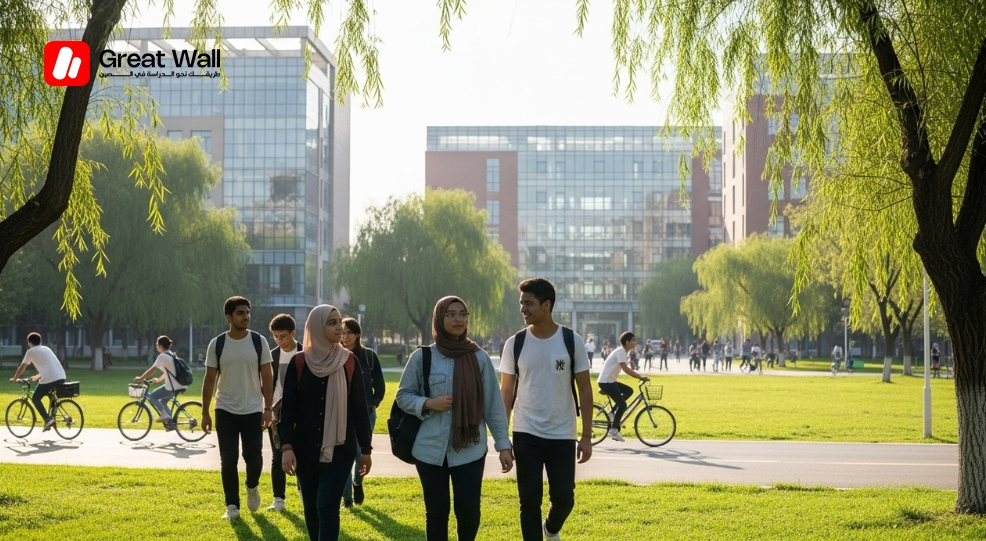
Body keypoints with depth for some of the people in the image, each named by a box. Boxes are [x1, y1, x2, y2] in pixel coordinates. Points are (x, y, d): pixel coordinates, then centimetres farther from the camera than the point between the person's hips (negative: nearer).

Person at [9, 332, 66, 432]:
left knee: (35, 399, 10)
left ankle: (48, 419, -6)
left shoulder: (31, 352, 6)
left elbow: (22, 367, 12)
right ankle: (52, 417, 24)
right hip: (61, 377, 7)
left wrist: (14, 379, 27)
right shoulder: (46, 349, 26)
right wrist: (37, 376, 49)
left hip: (49, 379, -7)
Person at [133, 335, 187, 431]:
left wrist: (140, 378, -3)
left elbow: (152, 370, -11)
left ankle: (164, 414, -7)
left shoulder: (162, 356, -10)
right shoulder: (171, 355, 18)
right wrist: (158, 380, 29)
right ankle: (170, 423, 13)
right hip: (180, 385, 9)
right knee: (163, 401, 21)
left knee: (152, 397, 2)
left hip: (172, 387, -9)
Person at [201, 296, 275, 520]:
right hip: (225, 411, 0)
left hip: (253, 410, 0)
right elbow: (209, 380, 3)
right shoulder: (217, 344, -2)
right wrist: (205, 412, 0)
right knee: (228, 461, 1)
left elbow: (267, 377, 0)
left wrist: (268, 408, -7)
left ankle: (252, 487, 30)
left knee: (253, 457, -1)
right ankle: (232, 505, 11)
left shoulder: (259, 341, -2)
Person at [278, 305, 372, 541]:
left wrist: (365, 448, 3)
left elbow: (359, 408, 3)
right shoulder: (299, 362, -1)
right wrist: (286, 446, -11)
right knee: (311, 507, 9)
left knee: (327, 507, -9)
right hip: (306, 448, 1)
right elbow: (288, 408, -2)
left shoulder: (349, 362, -1)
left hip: (340, 448, -1)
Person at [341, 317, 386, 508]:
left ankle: (357, 482, 28)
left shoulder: (369, 356, 2)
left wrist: (373, 404, -1)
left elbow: (379, 385, 8)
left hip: (365, 413, 0)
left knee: (363, 454, -4)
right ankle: (346, 498, 6)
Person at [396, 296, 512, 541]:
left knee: (469, 510, -4)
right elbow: (403, 396, 7)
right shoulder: (422, 357, -1)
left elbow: (493, 404, 4)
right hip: (431, 449, 0)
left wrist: (503, 444, 1)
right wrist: (428, 404, -12)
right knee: (436, 512, 5)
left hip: (470, 450, 0)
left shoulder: (479, 358, 1)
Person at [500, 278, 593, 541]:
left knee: (564, 498, 3)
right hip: (526, 434, 0)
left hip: (562, 435, 0)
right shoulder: (514, 344, -2)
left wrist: (587, 436, -3)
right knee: (529, 501, 1)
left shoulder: (572, 341, -4)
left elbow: (585, 389, 0)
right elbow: (506, 392, 4)